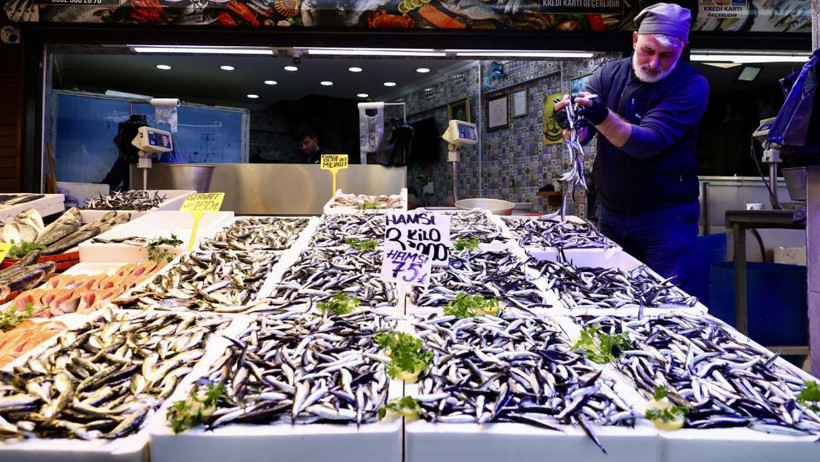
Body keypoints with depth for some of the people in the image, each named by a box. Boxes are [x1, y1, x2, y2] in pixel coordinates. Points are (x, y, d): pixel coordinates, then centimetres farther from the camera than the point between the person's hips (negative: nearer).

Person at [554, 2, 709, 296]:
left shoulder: (692, 85, -12)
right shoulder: (609, 74, 0)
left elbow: (649, 142, -25)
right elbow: (580, 135, -8)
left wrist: (603, 118, -42)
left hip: (666, 216, -4)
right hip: (611, 213, 4)